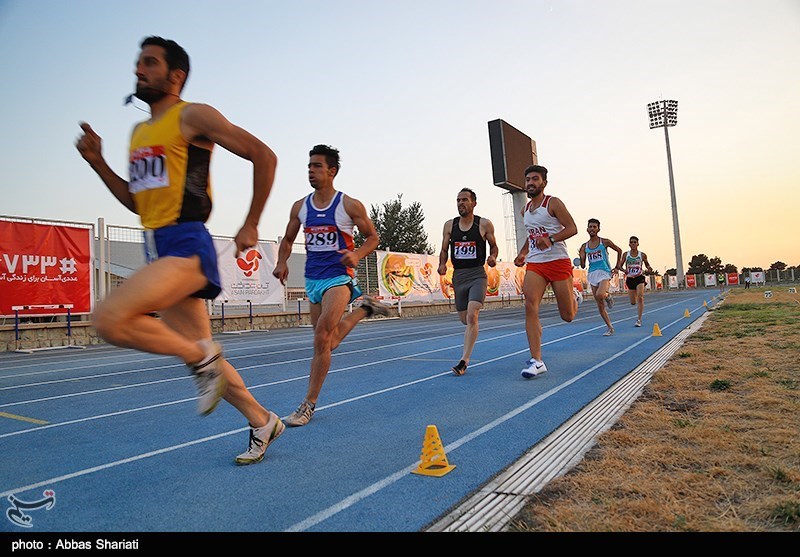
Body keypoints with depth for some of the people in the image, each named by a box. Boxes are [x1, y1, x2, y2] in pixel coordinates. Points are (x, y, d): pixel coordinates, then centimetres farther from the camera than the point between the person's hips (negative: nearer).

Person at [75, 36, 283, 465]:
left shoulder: (192, 116, -2)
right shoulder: (139, 132, 21)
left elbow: (263, 155, -6)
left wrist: (251, 225, -5)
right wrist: (97, 162, 14)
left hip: (186, 246, -8)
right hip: (157, 249, 9)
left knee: (109, 319, -24)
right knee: (198, 352, 11)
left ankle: (203, 359, -3)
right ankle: (263, 423, 27)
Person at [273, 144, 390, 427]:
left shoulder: (350, 205, -6)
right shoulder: (300, 207, 6)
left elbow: (372, 237, 2)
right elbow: (287, 240, 17)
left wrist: (356, 255, -18)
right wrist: (282, 262, -3)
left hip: (338, 277, -6)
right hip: (312, 278, 6)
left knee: (321, 337, -18)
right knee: (328, 341, 14)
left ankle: (308, 404, -6)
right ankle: (364, 308, 41)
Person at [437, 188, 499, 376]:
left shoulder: (485, 224, 0)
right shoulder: (449, 225, 7)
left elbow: (493, 246, 12)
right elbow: (444, 249, 14)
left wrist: (493, 258, -10)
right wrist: (442, 265, -5)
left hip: (477, 274, -4)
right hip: (458, 276, 4)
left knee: (472, 316, -20)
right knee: (464, 319, 10)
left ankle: (464, 360, -18)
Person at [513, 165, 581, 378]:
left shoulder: (553, 203, -4)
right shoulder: (525, 210, 15)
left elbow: (572, 229, -11)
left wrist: (550, 239, -27)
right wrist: (522, 253, 14)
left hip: (558, 262, -4)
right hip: (534, 264, 5)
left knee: (568, 316, 4)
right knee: (530, 306, -19)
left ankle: (575, 296, 42)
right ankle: (536, 361, -18)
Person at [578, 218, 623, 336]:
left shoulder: (605, 242, 0)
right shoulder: (584, 246, 8)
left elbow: (619, 250, 14)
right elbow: (583, 266, 8)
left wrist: (617, 267, 10)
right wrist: (581, 257, -13)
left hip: (604, 272, -4)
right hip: (592, 274, 4)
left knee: (600, 295, -32)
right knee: (600, 305, 4)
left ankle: (608, 296, 4)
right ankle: (610, 328, 16)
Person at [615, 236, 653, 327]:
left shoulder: (642, 255, -1)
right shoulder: (626, 254, 0)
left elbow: (647, 264, 15)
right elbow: (619, 265, 2)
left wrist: (649, 268, -7)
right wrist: (622, 269, -21)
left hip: (639, 278, -2)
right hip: (629, 279, 2)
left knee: (640, 297, -20)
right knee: (633, 302, 6)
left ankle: (639, 320, -15)